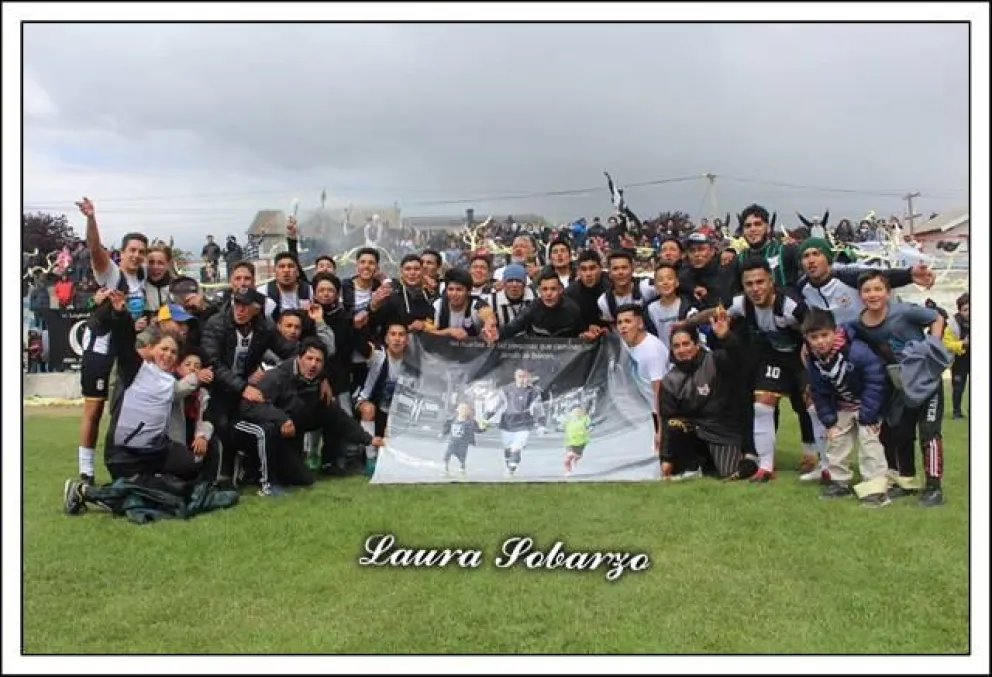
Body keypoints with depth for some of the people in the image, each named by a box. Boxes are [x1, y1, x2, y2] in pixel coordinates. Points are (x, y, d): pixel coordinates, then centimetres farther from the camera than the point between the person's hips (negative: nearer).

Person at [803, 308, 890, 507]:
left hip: (869, 403, -6)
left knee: (868, 440, -13)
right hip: (842, 406, 6)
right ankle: (840, 481, 21)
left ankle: (876, 486, -8)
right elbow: (820, 395, -3)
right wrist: (829, 421, -8)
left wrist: (867, 416, -27)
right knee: (835, 440, 8)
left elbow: (875, 382, -30)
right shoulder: (814, 362, -14)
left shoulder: (857, 351, -35)